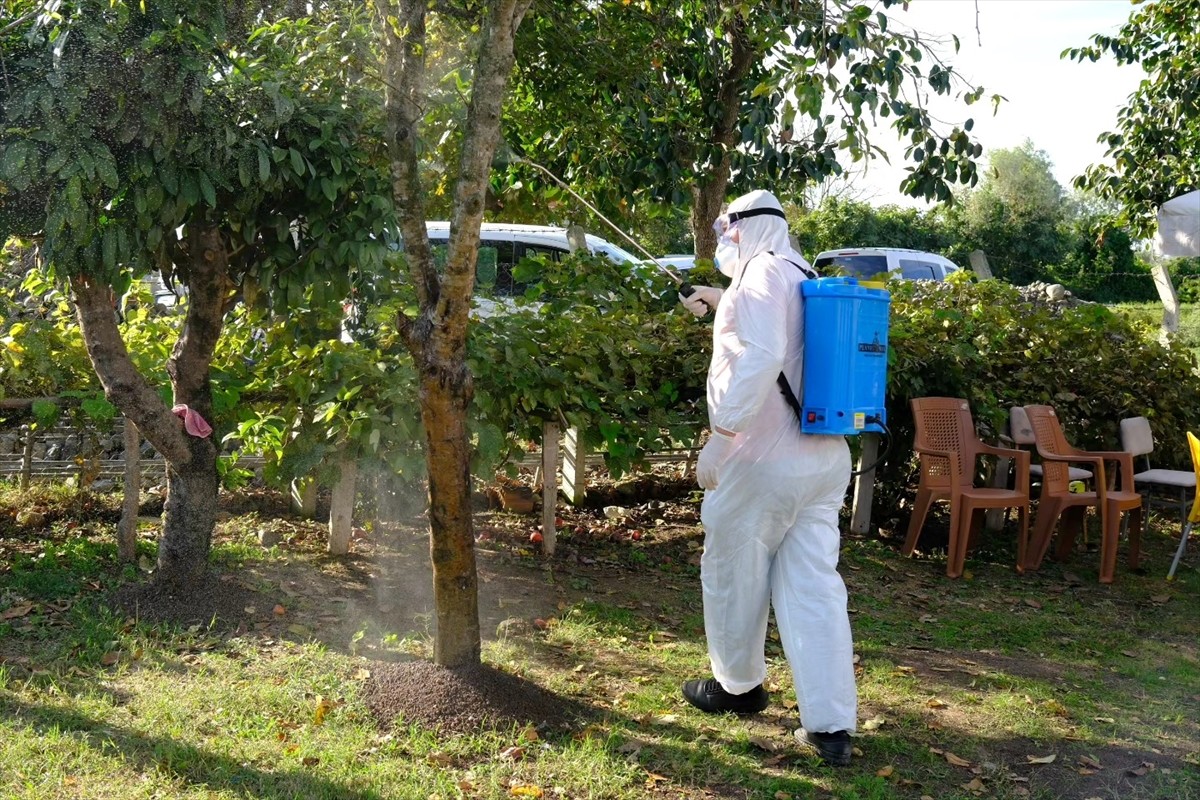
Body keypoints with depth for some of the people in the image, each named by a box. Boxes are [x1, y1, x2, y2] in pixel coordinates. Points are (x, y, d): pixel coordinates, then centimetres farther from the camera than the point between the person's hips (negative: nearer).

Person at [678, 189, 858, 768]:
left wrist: (719, 435, -27)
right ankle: (832, 725, 1)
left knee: (732, 575, 12)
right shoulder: (806, 279, 16)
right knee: (815, 587, 4)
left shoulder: (764, 271, -11)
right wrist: (724, 305, 42)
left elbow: (761, 356, -28)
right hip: (825, 458, 8)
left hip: (765, 459, -8)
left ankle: (738, 687, 30)